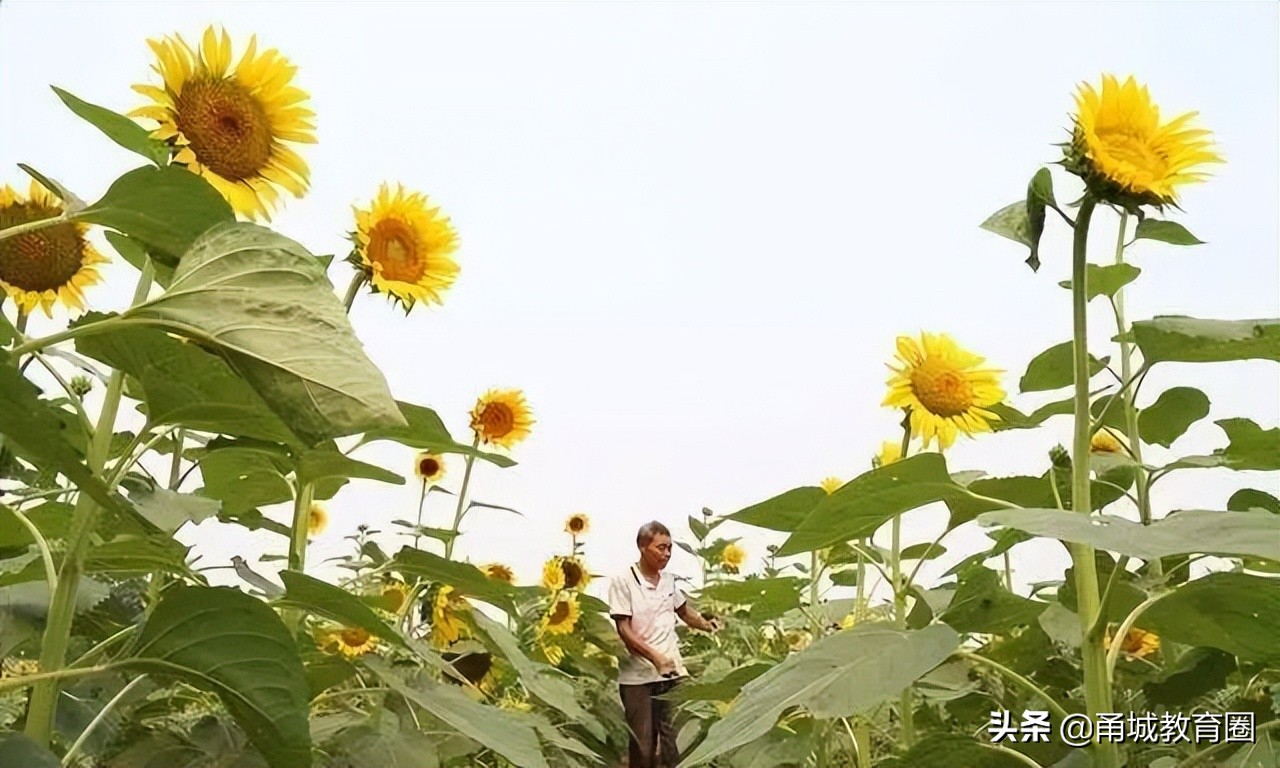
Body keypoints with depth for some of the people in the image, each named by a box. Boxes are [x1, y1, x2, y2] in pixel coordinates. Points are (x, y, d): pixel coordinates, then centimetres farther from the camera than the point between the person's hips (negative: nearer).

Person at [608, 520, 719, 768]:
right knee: (643, 743, 6)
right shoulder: (622, 582, -10)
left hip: (673, 671, 5)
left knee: (677, 739, 6)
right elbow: (624, 630, -13)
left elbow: (684, 611, 24)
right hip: (638, 676, -5)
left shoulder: (669, 580, 7)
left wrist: (707, 625, 5)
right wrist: (655, 657, -24)